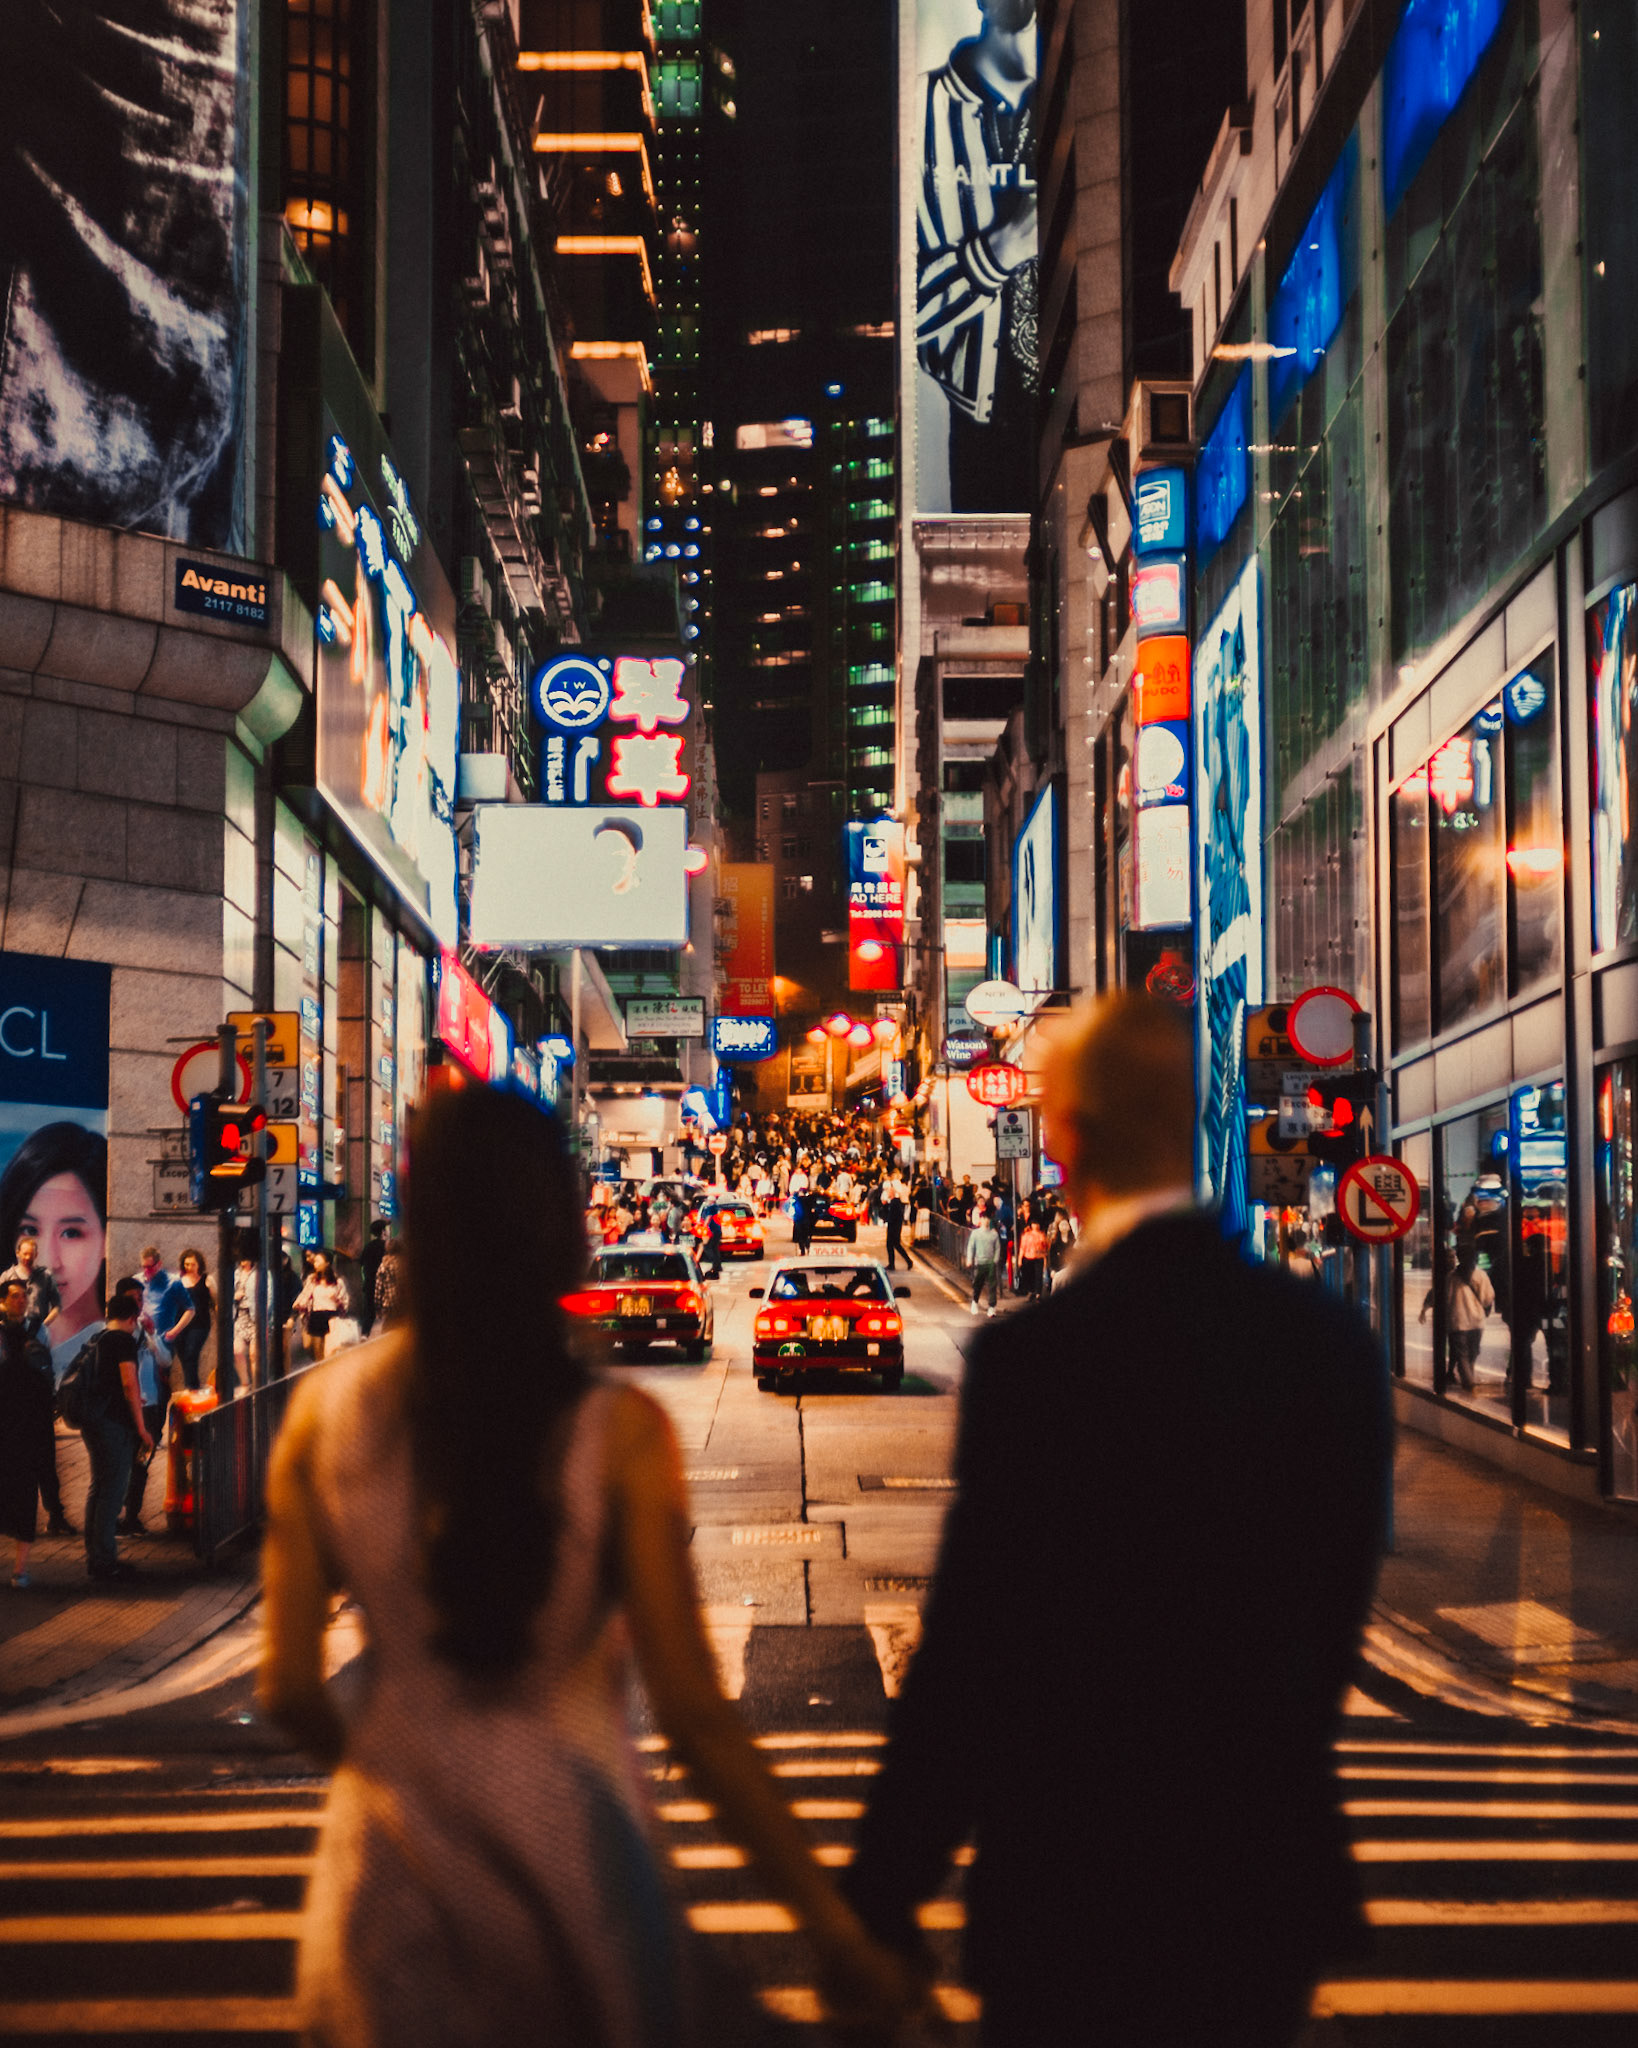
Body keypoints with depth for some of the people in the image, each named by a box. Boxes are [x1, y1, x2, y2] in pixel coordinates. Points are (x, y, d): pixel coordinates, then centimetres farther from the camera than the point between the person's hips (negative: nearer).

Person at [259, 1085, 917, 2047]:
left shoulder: (326, 1411, -8)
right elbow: (693, 1712, -18)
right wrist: (838, 1931, -12)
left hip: (394, 1850, 2)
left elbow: (290, 1687, -3)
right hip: (565, 1846, -2)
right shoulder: (618, 1433, -16)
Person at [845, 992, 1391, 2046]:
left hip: (1080, 1895, -5)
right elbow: (1337, 1616, 8)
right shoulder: (1335, 1337, -1)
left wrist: (878, 1905, -6)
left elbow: (970, 1657, -16)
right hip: (1278, 1876, 5)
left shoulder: (1035, 1356, -19)